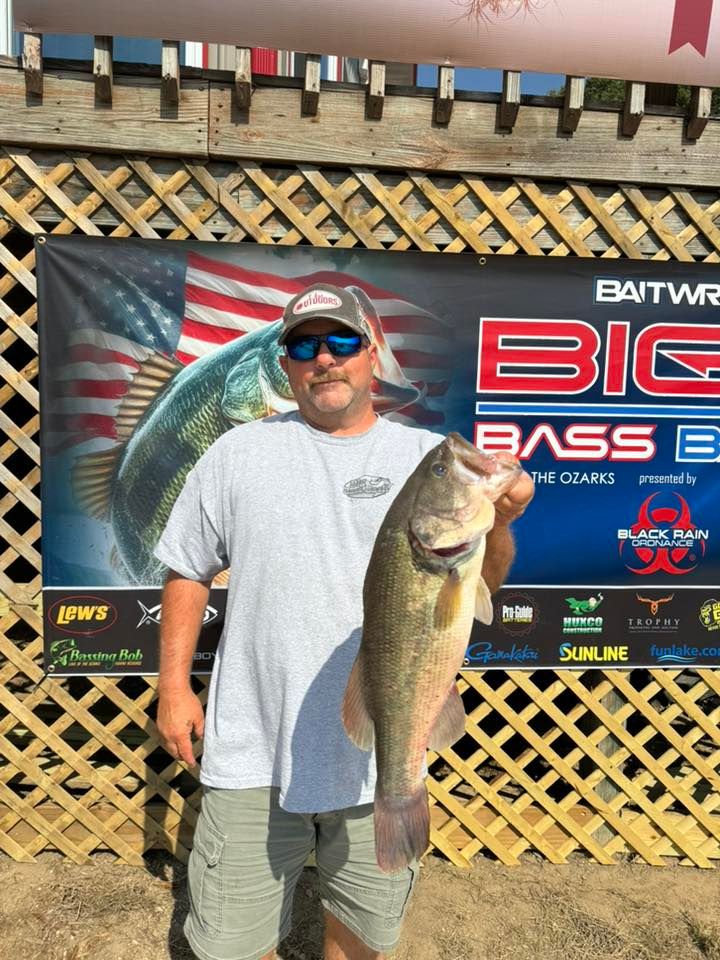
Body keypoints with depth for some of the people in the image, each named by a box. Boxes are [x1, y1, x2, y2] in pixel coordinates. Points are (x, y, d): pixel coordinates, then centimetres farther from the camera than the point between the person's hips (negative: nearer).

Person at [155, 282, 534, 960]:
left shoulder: (429, 458, 0)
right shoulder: (237, 454, 0)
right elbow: (188, 572, 6)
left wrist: (495, 524, -24)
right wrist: (174, 685, 2)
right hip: (254, 750, 0)